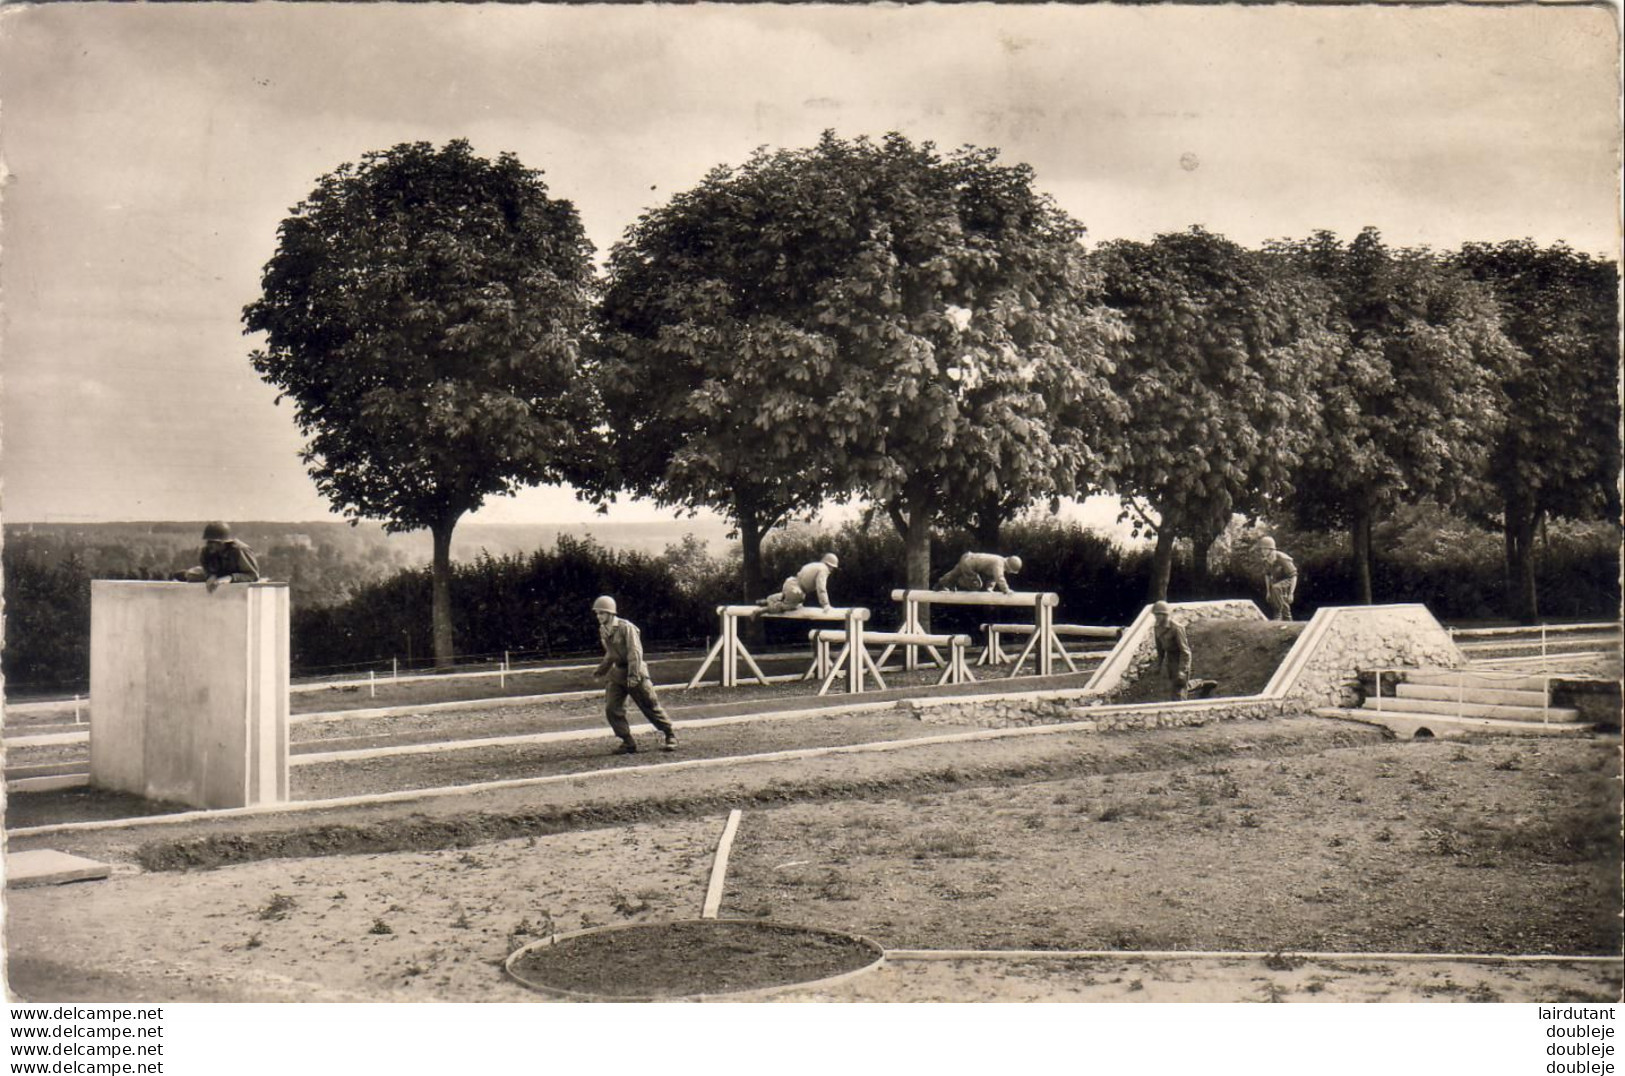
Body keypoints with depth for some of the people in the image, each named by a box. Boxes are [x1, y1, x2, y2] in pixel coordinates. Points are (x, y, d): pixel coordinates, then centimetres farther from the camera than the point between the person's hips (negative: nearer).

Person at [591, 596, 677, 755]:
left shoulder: (626, 627, -17)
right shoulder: (602, 630, 7)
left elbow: (635, 652, -20)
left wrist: (633, 675, -25)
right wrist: (601, 670, 20)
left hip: (635, 672, -7)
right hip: (617, 674, 7)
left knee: (651, 706, 1)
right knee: (611, 709, -5)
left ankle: (671, 736, 17)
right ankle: (628, 743, 4)